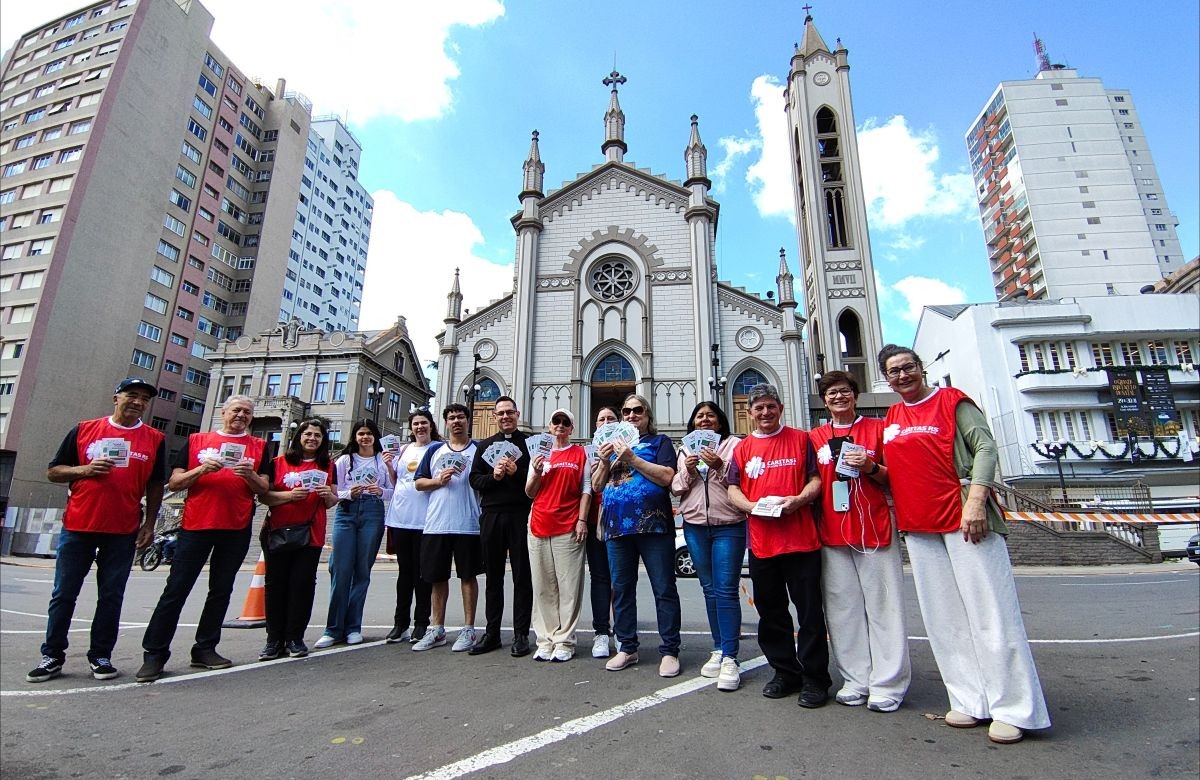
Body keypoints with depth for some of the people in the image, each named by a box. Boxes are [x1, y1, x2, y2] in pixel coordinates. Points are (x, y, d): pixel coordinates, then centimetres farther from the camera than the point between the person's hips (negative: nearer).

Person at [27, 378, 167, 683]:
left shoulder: (154, 439, 5)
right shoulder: (84, 430, 5)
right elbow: (53, 472, 8)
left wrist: (149, 524, 3)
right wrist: (85, 469, -12)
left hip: (123, 532, 0)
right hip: (77, 528, 0)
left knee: (111, 597, 7)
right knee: (63, 594, 8)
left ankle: (100, 656, 18)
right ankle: (52, 656, 22)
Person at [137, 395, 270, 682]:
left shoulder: (259, 447, 11)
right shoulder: (196, 440, 9)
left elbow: (263, 489, 6)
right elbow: (174, 483, 6)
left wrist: (249, 476, -14)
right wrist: (201, 469, -12)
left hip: (237, 529, 1)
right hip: (196, 525, -1)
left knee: (221, 591, 8)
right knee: (176, 589, -1)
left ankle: (205, 650, 18)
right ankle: (154, 653, 8)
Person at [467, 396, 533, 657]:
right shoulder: (485, 445, 16)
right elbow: (474, 479, 8)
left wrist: (517, 473, -16)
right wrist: (493, 476, -9)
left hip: (520, 515, -3)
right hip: (491, 515, 3)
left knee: (522, 575, 2)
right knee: (493, 576, 10)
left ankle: (521, 634, 11)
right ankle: (491, 632, 21)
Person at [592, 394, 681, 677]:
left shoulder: (659, 441, 8)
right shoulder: (613, 444, 20)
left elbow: (667, 477, -9)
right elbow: (597, 485, 15)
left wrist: (632, 458, -14)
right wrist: (605, 461, -3)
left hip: (653, 525, -4)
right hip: (617, 526, 5)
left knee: (664, 589, 0)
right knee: (621, 589, 10)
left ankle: (669, 651, 10)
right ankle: (627, 648, 22)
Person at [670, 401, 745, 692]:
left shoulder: (734, 444, 1)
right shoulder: (685, 450, 14)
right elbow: (675, 487, 10)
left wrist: (720, 466, -18)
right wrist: (687, 471, -7)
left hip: (728, 526, -4)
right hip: (695, 527, 5)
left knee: (726, 590, -8)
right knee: (709, 589, 12)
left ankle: (730, 659, -2)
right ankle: (718, 650, 22)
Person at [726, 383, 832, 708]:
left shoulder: (800, 439, 6)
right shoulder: (742, 448, 12)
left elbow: (816, 479, 3)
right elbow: (733, 489, 10)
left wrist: (799, 499, -16)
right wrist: (751, 506, -9)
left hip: (801, 538, -3)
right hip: (760, 541, 3)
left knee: (810, 611, 3)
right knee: (771, 612, 12)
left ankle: (815, 678, 17)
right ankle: (785, 672, 28)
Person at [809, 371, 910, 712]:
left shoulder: (877, 428, 7)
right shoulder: (815, 437, 12)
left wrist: (871, 468, -11)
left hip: (874, 528, -2)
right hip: (832, 534, 2)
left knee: (883, 606, 0)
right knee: (843, 609, 5)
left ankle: (887, 684, 10)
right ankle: (856, 681, 16)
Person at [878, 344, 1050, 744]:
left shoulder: (952, 401, 1)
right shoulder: (891, 419, 16)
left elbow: (984, 447, -8)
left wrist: (975, 500, -19)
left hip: (963, 516, -5)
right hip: (918, 525, 6)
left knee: (991, 611, -2)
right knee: (944, 618, 9)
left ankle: (1013, 708, 9)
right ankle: (970, 701, 19)